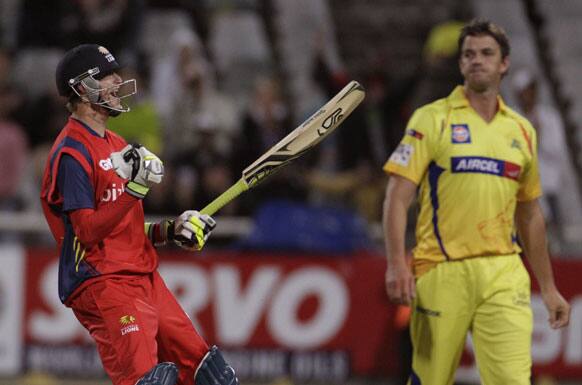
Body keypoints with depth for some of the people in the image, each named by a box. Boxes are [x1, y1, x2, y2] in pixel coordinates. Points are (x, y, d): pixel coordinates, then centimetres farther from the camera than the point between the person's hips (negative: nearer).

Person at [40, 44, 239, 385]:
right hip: (102, 283, -9)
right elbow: (89, 232, -18)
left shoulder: (118, 146, 20)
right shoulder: (71, 152, -9)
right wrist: (135, 188, -24)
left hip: (145, 279, 9)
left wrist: (172, 230, 10)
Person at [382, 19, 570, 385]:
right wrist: (397, 264, -16)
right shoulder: (432, 119, 2)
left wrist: (549, 288, 21)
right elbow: (398, 195, -4)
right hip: (441, 272, -3)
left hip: (503, 274, 3)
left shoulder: (522, 131, 14)